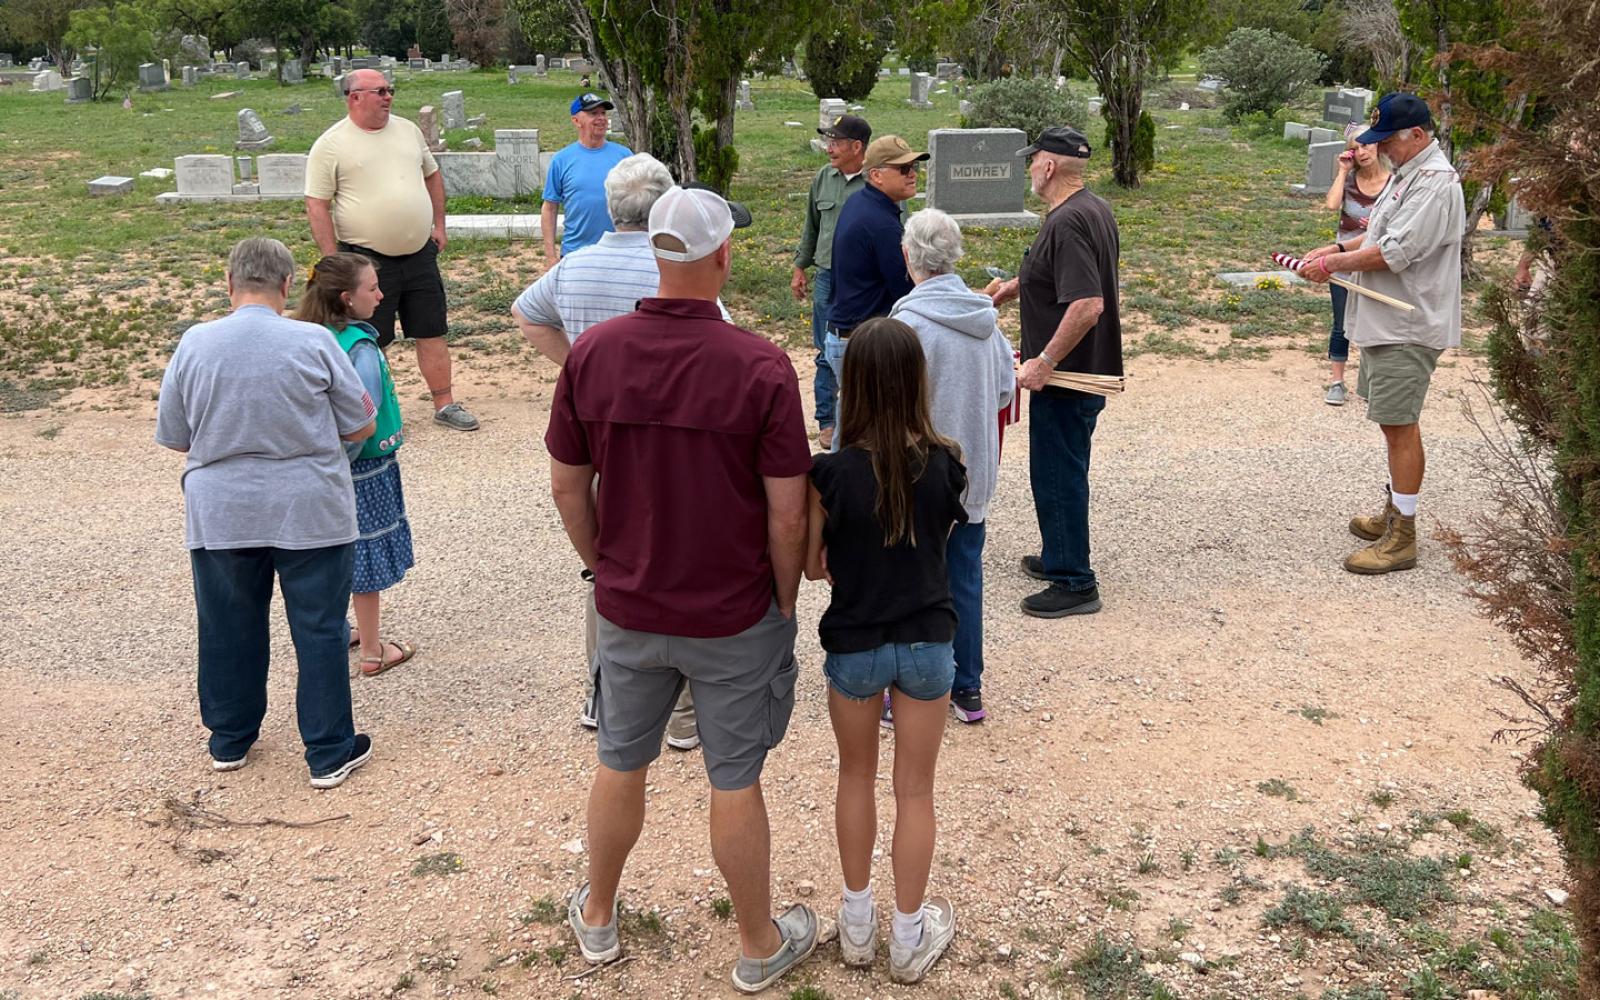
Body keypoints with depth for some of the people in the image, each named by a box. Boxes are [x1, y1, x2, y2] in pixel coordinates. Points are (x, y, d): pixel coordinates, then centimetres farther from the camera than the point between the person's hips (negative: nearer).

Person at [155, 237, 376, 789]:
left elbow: (173, 437, 3)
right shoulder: (313, 342, -11)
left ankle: (229, 740, 32)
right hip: (309, 513, -2)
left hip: (220, 513, 3)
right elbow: (361, 427, -4)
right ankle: (330, 753, 14)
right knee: (319, 630, 8)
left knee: (229, 629, 17)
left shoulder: (195, 343, -5)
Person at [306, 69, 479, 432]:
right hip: (366, 258, -4)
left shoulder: (407, 130, 8)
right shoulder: (330, 145, -8)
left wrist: (439, 225, 13)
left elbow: (432, 175, 21)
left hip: (419, 254, 5)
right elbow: (317, 205, -9)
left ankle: (445, 404, 17)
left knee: (432, 332, 8)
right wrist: (334, 261, -14)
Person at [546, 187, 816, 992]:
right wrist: (784, 603, 1)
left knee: (620, 766, 22)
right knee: (735, 783, 12)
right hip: (735, 616, -3)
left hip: (628, 612, 3)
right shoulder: (761, 367, -19)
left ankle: (597, 918, 42)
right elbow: (787, 514, -15)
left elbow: (566, 487, -1)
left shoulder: (591, 353, -10)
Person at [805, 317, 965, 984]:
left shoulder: (831, 473, -18)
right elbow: (942, 538, 2)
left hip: (853, 647, -1)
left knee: (856, 775, 21)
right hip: (927, 645, 1)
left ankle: (857, 922, 32)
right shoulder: (945, 464, -13)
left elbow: (811, 566, -8)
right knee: (915, 791, 14)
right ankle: (910, 938, 26)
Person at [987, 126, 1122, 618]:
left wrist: (1043, 361, -25)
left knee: (1058, 476, 0)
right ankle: (1059, 557, 37)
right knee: (1063, 471, 22)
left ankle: (1074, 583, 10)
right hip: (1091, 370, 10)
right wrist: (1017, 285, 26)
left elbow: (1088, 305, -31)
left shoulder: (1067, 222, -23)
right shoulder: (1097, 209, 9)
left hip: (1066, 377, -10)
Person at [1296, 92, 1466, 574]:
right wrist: (1337, 249, 10)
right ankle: (1393, 514, 32)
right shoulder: (1406, 173, 15)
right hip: (1385, 322, 11)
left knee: (1399, 425, -8)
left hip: (1407, 328, -11)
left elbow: (1394, 254, -24)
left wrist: (1334, 263, -13)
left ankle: (1402, 539, -2)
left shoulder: (1435, 182, -19)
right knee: (1395, 422, 19)